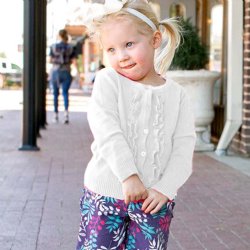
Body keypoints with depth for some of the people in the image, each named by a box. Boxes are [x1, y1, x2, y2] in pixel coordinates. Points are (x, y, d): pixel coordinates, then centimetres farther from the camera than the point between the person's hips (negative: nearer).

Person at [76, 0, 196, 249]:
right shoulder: (108, 80, -4)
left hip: (155, 198, 2)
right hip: (106, 192, -1)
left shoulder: (177, 94, 3)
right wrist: (128, 176, -22)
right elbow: (107, 132, -15)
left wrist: (164, 189, -13)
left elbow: (183, 149, -2)